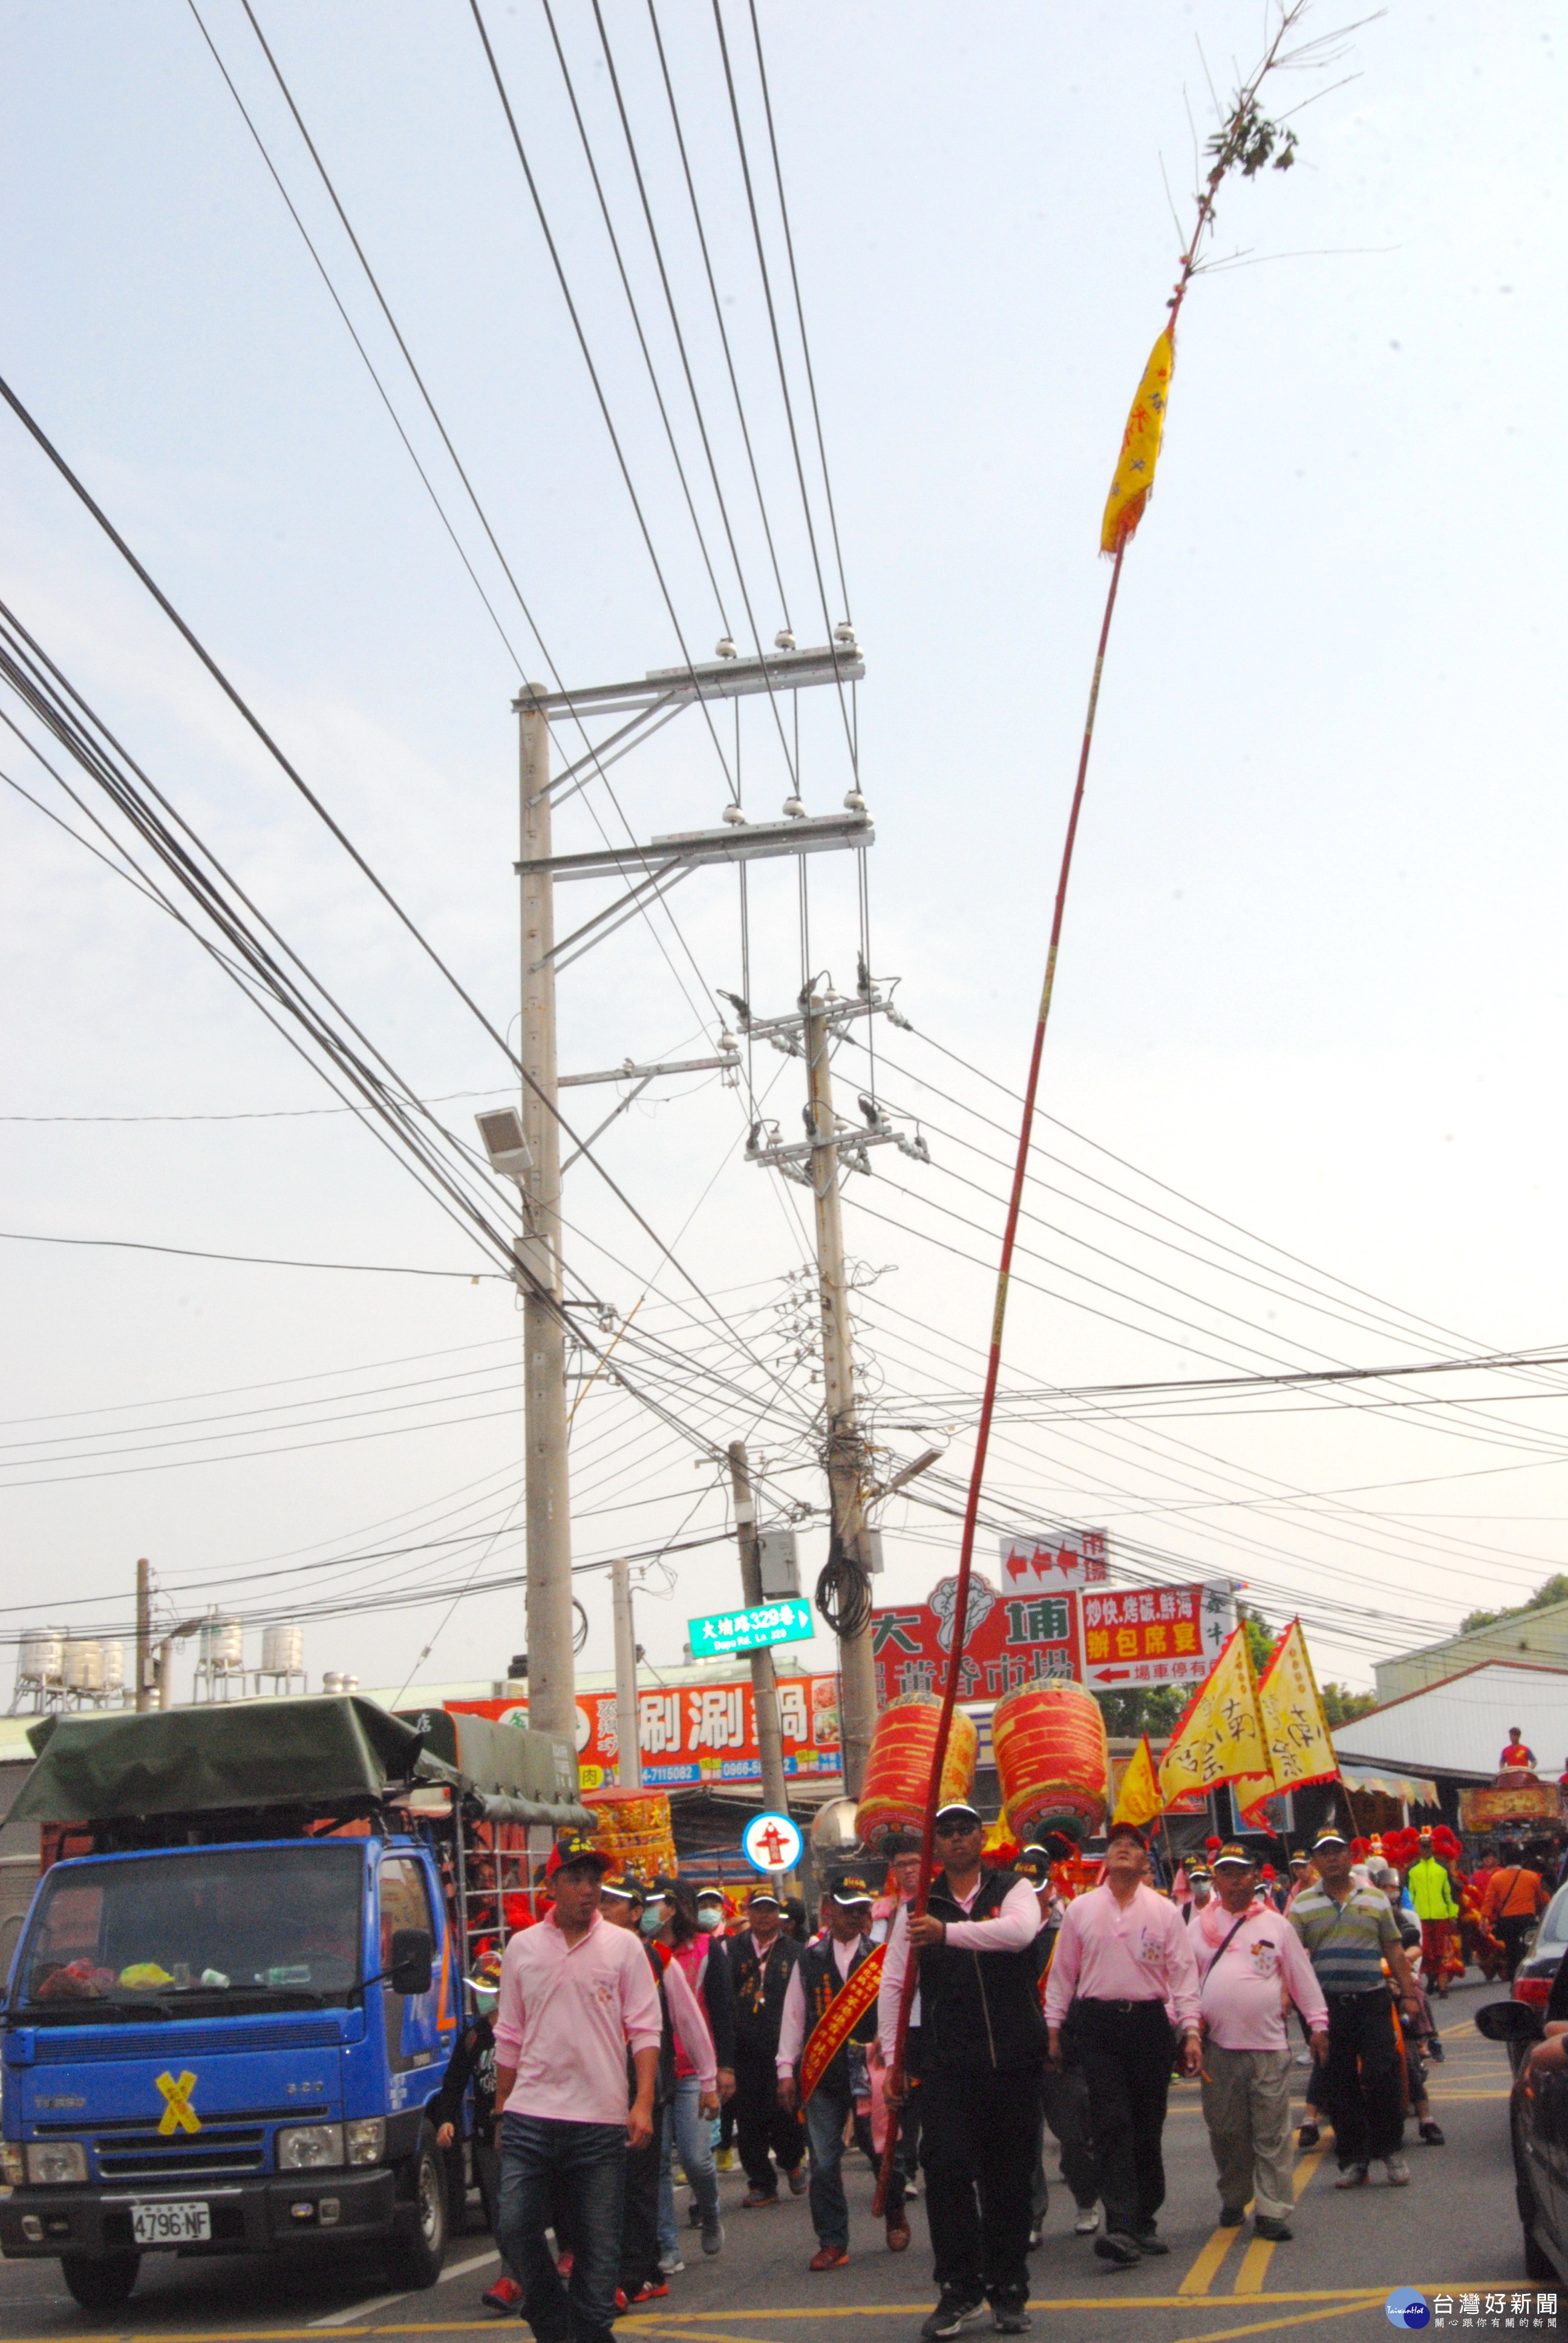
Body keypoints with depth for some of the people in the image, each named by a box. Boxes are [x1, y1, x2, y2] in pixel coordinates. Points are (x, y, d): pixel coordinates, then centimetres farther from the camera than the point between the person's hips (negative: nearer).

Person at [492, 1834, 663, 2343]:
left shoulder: (623, 1946, 3)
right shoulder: (522, 1947, 8)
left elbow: (645, 2029, 0)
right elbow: (509, 2038, 14)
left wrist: (643, 2102, -10)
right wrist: (501, 2108, 13)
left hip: (601, 2122, -1)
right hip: (529, 2116, 1)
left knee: (599, 2244, 3)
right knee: (514, 2228, -7)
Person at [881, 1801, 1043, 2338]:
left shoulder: (1012, 1890, 4)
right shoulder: (918, 1908, 10)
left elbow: (1020, 1930, -20)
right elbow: (892, 1983, 8)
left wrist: (949, 1932, -32)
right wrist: (892, 2058, 0)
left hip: (1012, 2056, -1)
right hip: (945, 2061, 1)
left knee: (1010, 2173, 5)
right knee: (946, 2167, -9)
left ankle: (1008, 2292, 16)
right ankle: (958, 2289, 0)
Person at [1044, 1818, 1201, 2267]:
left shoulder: (1164, 1911, 6)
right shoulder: (1080, 1909, 7)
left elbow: (1183, 1972, 3)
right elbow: (1062, 1972, 10)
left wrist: (1191, 2031, -4)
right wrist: (1053, 2027, 6)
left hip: (1149, 2023, 1)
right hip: (1098, 2023, -1)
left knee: (1148, 2125, 7)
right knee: (1113, 2123, -10)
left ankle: (1144, 2221, 20)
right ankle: (1121, 2226, -16)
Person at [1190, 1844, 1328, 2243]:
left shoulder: (1276, 1925, 6)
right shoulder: (1200, 1926, 8)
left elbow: (1302, 1976, 9)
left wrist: (1317, 2023, 7)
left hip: (1268, 2045, -1)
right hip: (1218, 2046, 1)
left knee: (1272, 2134, -1)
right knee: (1225, 2131, 8)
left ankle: (1272, 2211, 4)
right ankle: (1233, 2200, 25)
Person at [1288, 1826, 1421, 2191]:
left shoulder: (1375, 1898, 10)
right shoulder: (1302, 1905, 6)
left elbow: (1394, 1950, 11)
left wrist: (1409, 1994, 5)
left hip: (1373, 2000, 0)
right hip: (1328, 2005, 0)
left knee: (1381, 2076, -6)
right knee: (1338, 2085, 4)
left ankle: (1390, 2150, 12)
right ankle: (1352, 2159, 13)